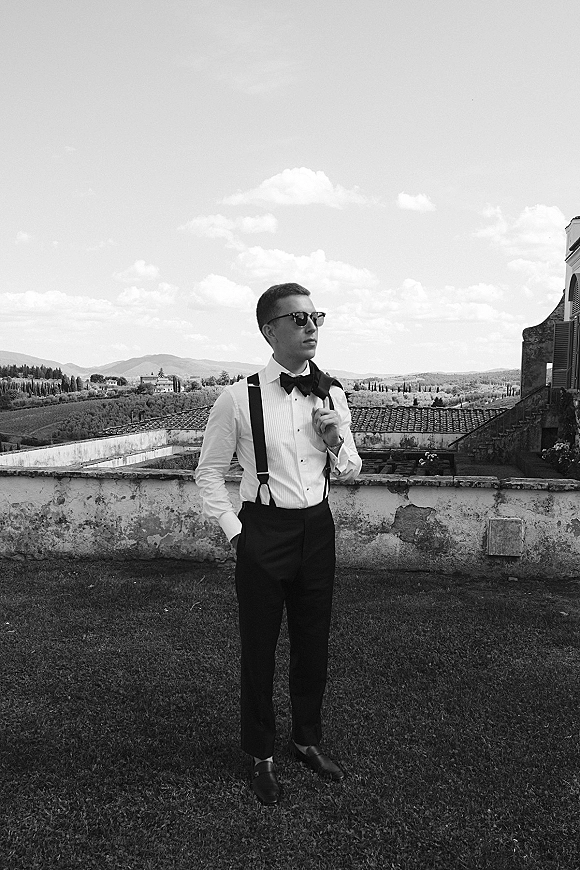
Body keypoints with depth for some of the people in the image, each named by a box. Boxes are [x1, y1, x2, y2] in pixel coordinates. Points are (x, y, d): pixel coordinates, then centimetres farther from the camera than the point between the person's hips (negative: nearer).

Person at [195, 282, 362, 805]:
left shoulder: (332, 394, 1)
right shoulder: (238, 398, -12)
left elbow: (350, 472, 11)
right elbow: (209, 472, -1)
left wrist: (335, 439, -10)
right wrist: (234, 529, -8)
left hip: (317, 527, 4)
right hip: (263, 532, -4)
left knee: (313, 644, 18)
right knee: (259, 649, 11)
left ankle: (307, 740, 42)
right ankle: (261, 756, 34)